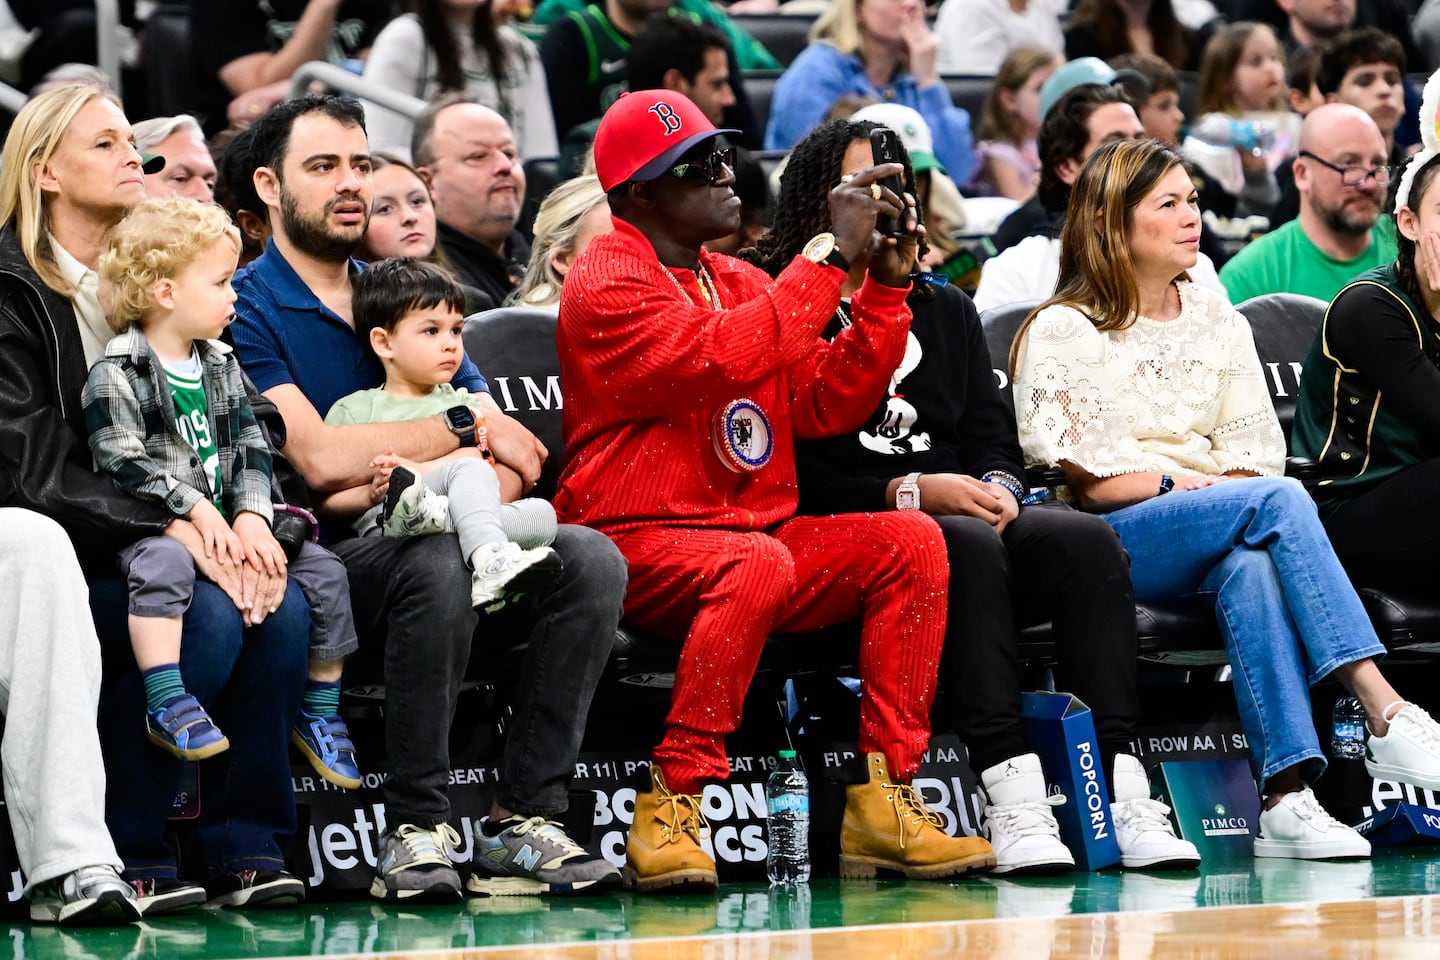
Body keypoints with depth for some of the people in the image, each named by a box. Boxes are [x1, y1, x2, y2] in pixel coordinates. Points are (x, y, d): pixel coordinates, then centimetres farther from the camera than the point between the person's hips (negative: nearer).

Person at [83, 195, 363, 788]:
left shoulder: (221, 366, 14)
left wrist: (252, 515, -11)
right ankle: (166, 705, -40)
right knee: (162, 565, -40)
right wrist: (197, 509, -24)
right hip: (149, 526, -7)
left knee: (323, 569, -3)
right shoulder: (115, 375, -8)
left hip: (227, 519, 7)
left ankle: (320, 712, 10)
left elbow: (251, 448, 7)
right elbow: (122, 463, -16)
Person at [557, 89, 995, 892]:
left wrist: (886, 287, 1)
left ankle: (882, 801, -14)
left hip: (754, 532, 8)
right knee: (758, 564, -36)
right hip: (637, 547, -8)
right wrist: (833, 254, -19)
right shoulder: (608, 284, -7)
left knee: (911, 542, -11)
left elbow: (828, 403, 11)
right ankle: (671, 807, -32)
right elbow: (721, 357, -24)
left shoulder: (741, 282, 18)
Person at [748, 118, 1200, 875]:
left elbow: (993, 440, 18)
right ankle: (1010, 797, -46)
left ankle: (1121, 789, -36)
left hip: (965, 511, 6)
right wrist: (909, 492, -15)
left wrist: (997, 490, -5)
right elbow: (788, 475, -6)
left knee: (1085, 540, -25)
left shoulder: (945, 311, 25)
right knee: (967, 548, -37)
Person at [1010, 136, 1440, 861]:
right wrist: (1178, 486, -12)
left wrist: (1216, 492, -7)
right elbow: (1070, 474, -3)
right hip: (1111, 544, -4)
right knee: (1279, 502, -33)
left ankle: (1287, 800, -49)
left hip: (1222, 540, 4)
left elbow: (1257, 451, 14)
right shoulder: (1061, 331, 7)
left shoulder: (1220, 324, 23)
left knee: (1251, 568, -37)